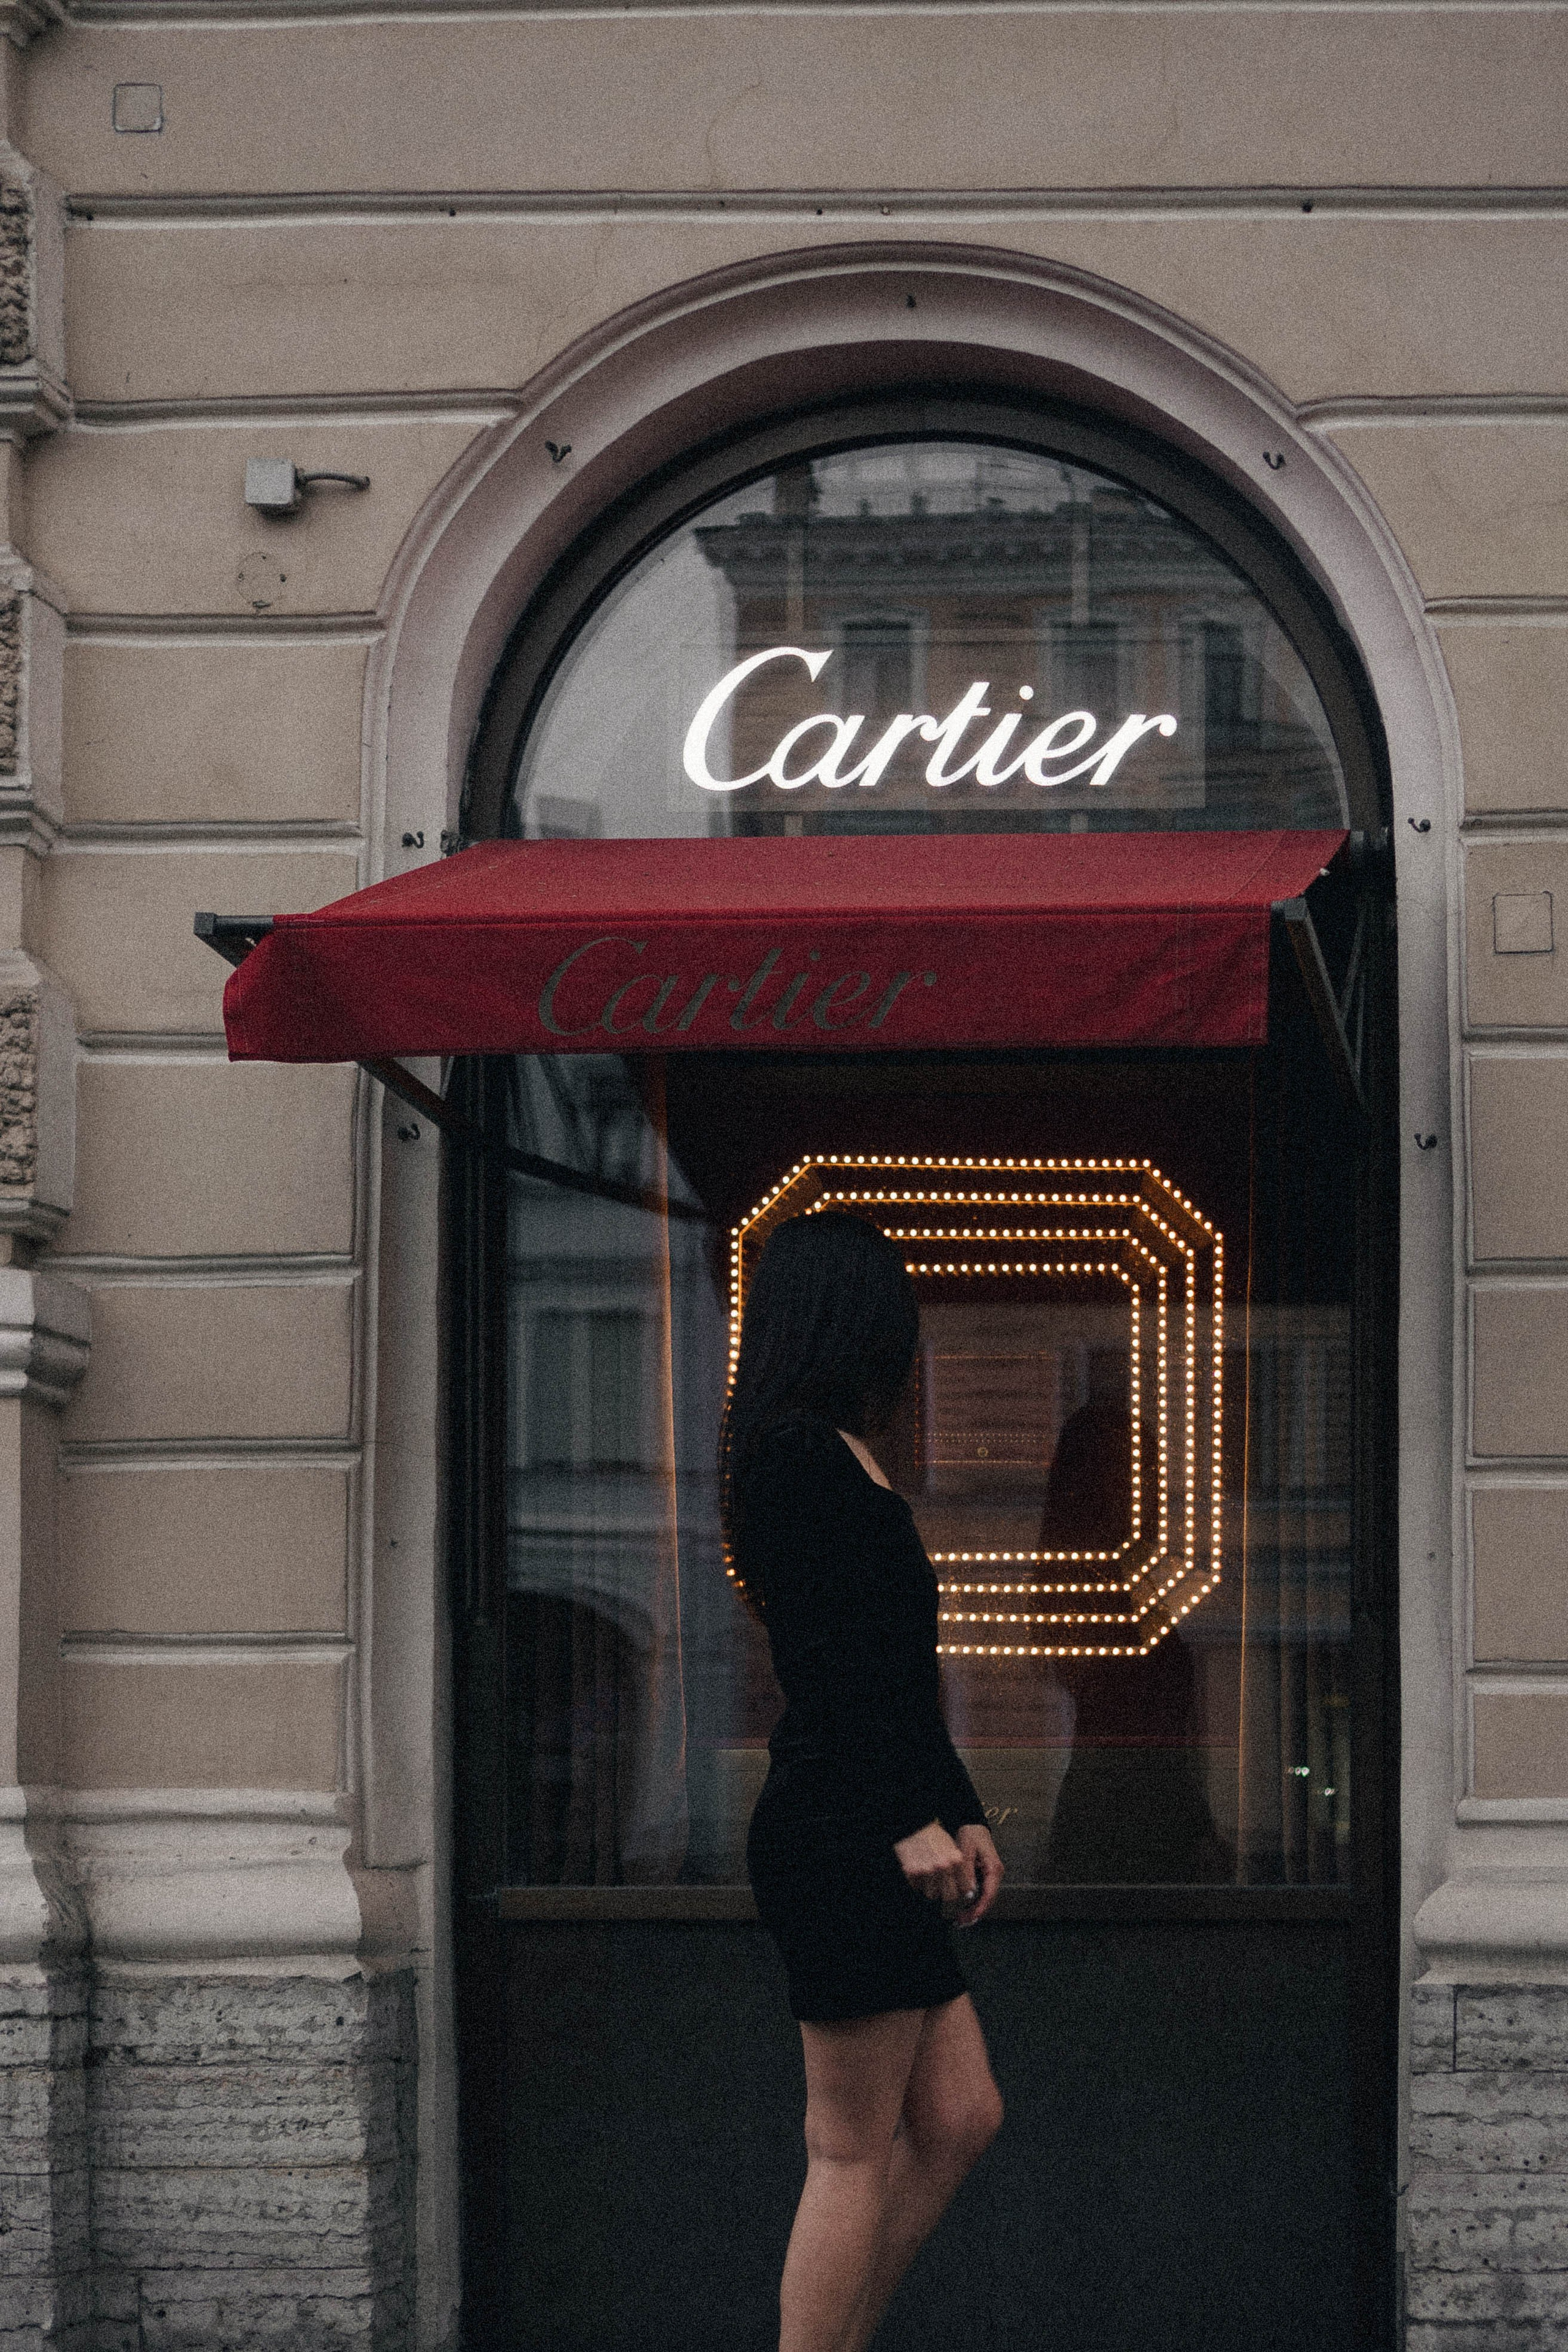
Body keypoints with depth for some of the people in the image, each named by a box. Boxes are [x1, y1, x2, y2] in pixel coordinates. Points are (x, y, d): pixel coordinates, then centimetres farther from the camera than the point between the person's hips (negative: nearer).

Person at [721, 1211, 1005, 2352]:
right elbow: (832, 1661, -18)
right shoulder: (801, 1456, -11)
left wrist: (962, 1814, 21)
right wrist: (911, 1819, -20)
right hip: (836, 1836, -10)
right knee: (857, 2150, -6)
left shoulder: (840, 1461, 20)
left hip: (870, 1841, 10)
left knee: (959, 2119, 10)